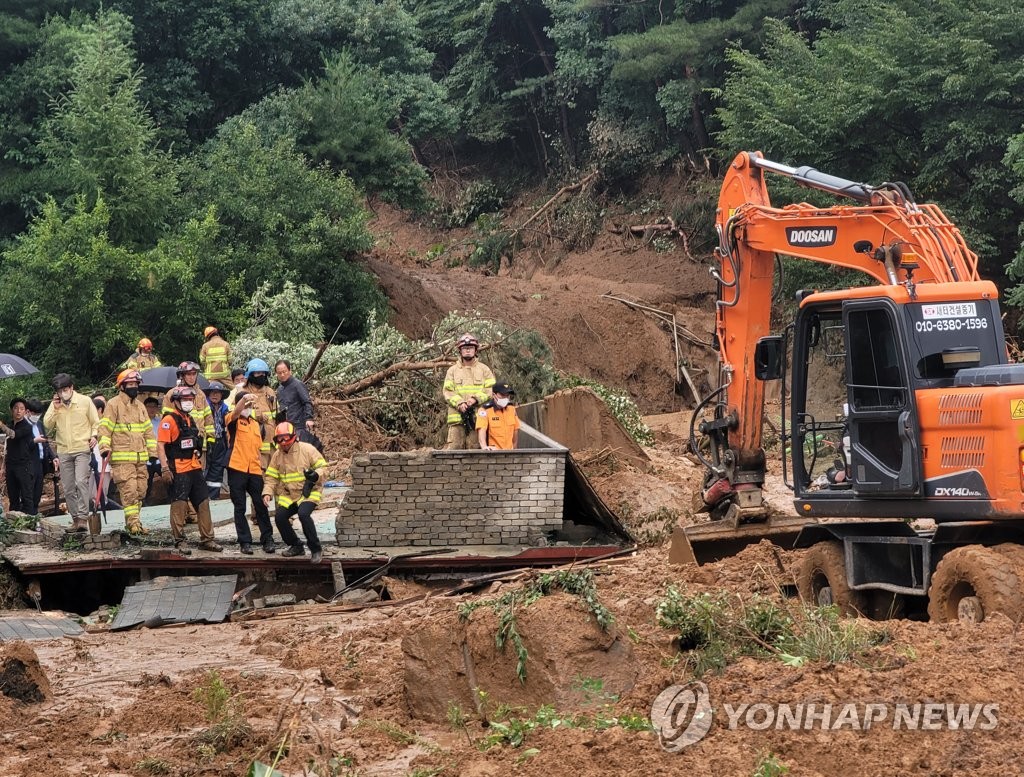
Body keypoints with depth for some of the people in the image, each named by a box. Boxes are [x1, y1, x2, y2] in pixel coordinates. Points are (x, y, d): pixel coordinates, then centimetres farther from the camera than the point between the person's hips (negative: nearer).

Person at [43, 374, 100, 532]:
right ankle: (75, 519, 12)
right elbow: (47, 425, 3)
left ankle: (83, 517, -21)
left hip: (82, 449, -4)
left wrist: (94, 436, -10)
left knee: (81, 482, -19)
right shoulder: (55, 404, 9)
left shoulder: (85, 401, 0)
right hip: (63, 451, 4)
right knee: (68, 488, 5)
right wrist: (55, 409, -8)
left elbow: (95, 422, 6)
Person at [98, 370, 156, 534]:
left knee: (140, 490, 6)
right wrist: (104, 448, -19)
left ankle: (133, 522, 15)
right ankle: (133, 523, -12)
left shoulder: (140, 406, 19)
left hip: (141, 458, 7)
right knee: (129, 491, -12)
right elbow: (105, 428, -7)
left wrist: (152, 453, 18)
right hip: (122, 460, -7)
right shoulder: (114, 405, -2)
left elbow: (148, 431, 23)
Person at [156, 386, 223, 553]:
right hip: (179, 470, -9)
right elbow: (160, 446, -15)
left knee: (203, 503, 9)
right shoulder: (169, 420, -9)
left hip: (195, 467, 9)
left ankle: (207, 540, 15)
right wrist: (165, 468, -21)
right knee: (179, 505, -4)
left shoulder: (190, 419, 17)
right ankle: (179, 541, 2)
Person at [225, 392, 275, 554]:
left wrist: (261, 467, 18)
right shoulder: (233, 421, 2)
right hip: (237, 469, -4)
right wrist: (244, 398, -40)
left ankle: (267, 539, 7)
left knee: (261, 505, 2)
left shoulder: (256, 424, 19)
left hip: (254, 471, 4)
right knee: (240, 508, 1)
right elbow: (235, 412, -22)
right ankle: (245, 542, 4)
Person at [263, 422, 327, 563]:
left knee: (303, 514, -31)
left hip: (309, 493, -6)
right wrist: (267, 493, -8)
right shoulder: (277, 455, 6)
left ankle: (316, 549, -16)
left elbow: (322, 466, -7)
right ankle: (296, 546, 12)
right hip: (288, 495, 6)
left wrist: (316, 475, -29)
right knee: (280, 517, -13)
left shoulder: (307, 449, -8)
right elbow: (272, 477, 7)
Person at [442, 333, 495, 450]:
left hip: (478, 416, 0)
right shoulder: (452, 370, 14)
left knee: (475, 448, -3)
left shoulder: (484, 369, 13)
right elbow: (448, 391, 5)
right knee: (454, 447, -8)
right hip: (457, 417, 0)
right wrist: (459, 403, -13)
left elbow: (491, 390, 4)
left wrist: (476, 399, -12)